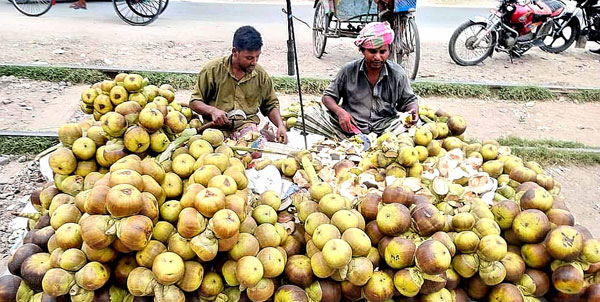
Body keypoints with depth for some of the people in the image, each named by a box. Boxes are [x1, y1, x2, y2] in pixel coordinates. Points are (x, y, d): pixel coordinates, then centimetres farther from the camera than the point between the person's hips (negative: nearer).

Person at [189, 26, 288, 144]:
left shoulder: (261, 74, 8)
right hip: (217, 128, -1)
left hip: (248, 128, 2)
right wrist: (212, 110, -16)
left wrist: (281, 125, 3)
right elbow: (194, 102, 5)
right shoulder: (212, 70, -1)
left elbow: (271, 105, 21)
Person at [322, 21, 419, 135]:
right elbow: (328, 96, 7)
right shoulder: (348, 71, 1)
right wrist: (340, 111, -14)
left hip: (385, 129, 0)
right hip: (352, 129, 0)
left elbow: (409, 100, 14)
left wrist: (413, 111, -11)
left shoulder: (398, 74, 3)